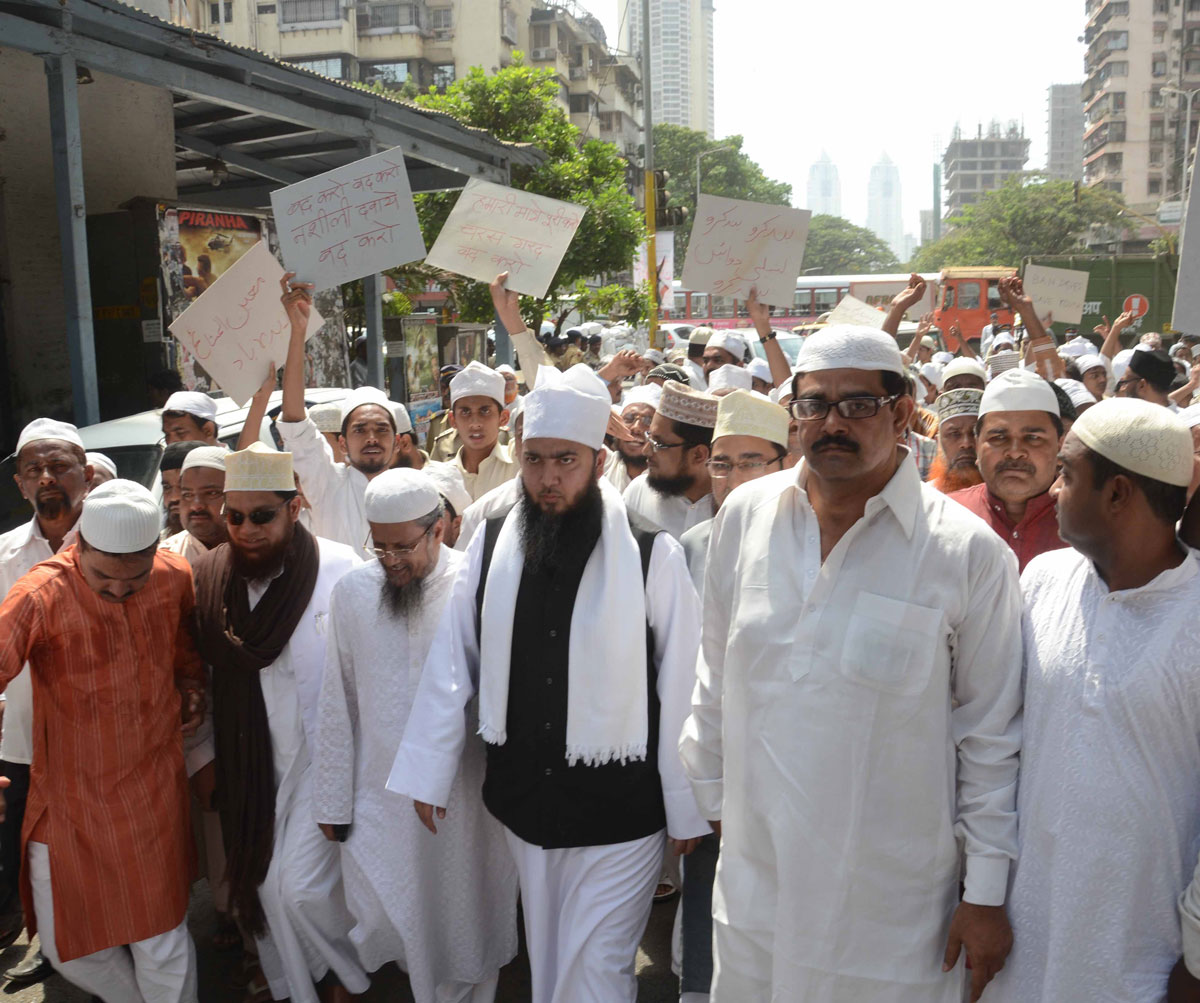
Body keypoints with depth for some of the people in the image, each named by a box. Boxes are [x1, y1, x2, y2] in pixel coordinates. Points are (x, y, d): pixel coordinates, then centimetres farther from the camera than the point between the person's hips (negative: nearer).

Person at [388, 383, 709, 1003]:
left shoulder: (653, 556, -13)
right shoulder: (491, 545, -3)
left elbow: (680, 690, -9)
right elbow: (452, 667, 3)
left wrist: (686, 808, -5)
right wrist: (428, 775, 5)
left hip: (620, 811, -4)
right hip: (522, 796, 4)